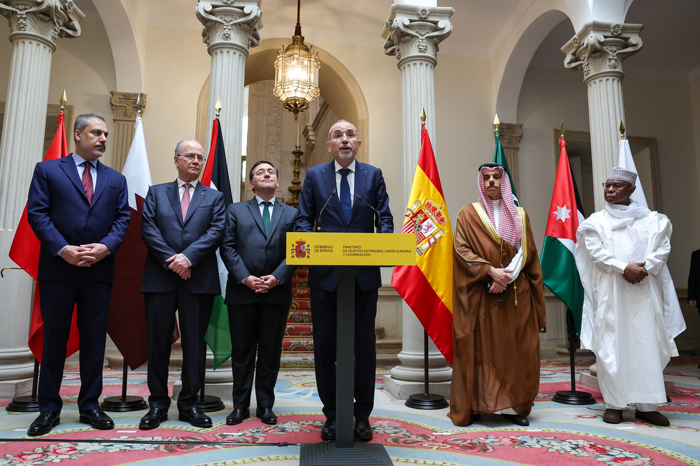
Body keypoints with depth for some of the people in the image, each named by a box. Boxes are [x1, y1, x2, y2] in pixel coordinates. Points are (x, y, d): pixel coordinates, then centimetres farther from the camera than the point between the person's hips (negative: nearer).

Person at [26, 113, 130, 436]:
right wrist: (63, 249, -15)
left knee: (95, 341, 7)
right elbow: (37, 214, -3)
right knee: (54, 339, 6)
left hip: (99, 271, 2)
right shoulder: (47, 170, 6)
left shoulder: (116, 180, 14)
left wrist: (106, 246, -13)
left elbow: (122, 218, 6)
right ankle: (49, 409, 20)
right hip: (58, 269, -2)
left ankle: (89, 405, 20)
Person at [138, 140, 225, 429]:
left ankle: (189, 403, 18)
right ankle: (158, 403, 20)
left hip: (199, 280, 0)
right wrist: (171, 260, -11)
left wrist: (188, 257, -15)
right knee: (158, 343, 6)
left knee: (195, 345, 5)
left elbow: (216, 232, -2)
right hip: (160, 278, 1)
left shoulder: (214, 197, 13)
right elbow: (148, 228, 1)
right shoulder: (156, 193, 14)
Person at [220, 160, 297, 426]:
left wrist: (277, 277, -11)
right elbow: (227, 247, 2)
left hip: (277, 292, 1)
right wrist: (245, 278, -11)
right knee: (242, 352, 7)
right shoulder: (235, 211, 11)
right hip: (242, 292, 0)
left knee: (271, 352, 8)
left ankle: (265, 406, 21)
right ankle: (240, 406, 20)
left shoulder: (291, 214, 12)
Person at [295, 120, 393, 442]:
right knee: (324, 346, 7)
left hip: (365, 274, 0)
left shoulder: (373, 175, 10)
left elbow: (385, 217, 5)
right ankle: (331, 415, 24)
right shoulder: (314, 175, 9)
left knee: (365, 345, 7)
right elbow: (303, 219, 6)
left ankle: (362, 415, 23)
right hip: (325, 274, 0)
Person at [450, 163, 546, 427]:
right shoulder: (469, 214, 7)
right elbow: (461, 249, -4)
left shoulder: (519, 215, 13)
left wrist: (507, 276, -12)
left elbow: (526, 251, 4)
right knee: (480, 348, -2)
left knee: (516, 349, 1)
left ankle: (513, 406, 11)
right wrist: (490, 270, -16)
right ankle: (474, 405, 5)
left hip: (516, 293, 2)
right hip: (480, 294, -2)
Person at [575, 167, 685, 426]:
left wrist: (645, 269, -15)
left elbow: (663, 247, 2)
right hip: (610, 291, -1)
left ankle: (647, 405, 7)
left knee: (648, 345, -1)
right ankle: (614, 403, 3)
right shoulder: (596, 221, 10)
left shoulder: (652, 220, 13)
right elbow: (596, 252, -4)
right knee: (612, 345, -3)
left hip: (644, 290, 1)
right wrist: (624, 268, -16)